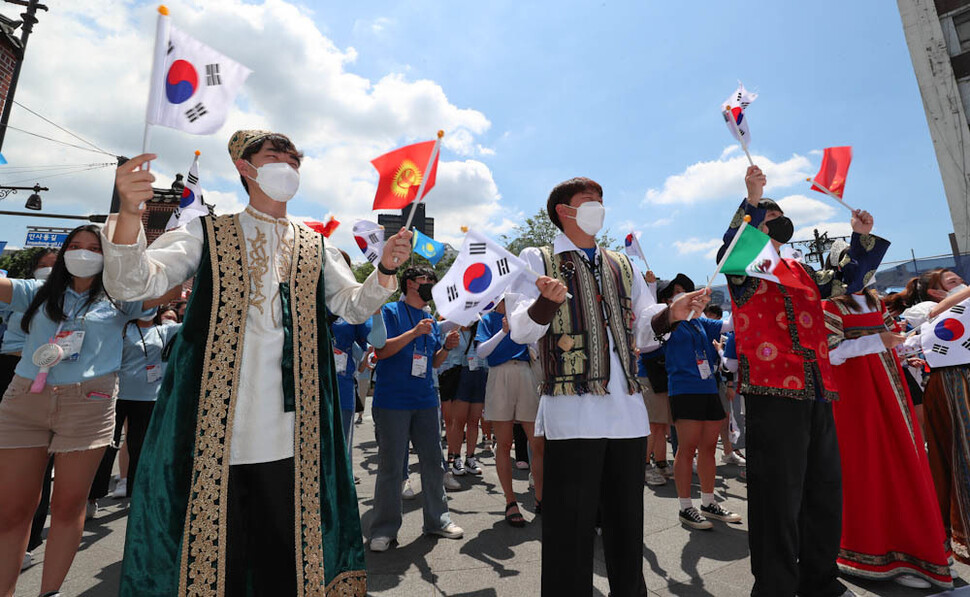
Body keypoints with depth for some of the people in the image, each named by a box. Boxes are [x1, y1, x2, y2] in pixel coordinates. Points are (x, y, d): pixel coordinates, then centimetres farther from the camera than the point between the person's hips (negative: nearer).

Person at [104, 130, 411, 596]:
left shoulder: (315, 247, 15)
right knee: (210, 548, 5)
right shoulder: (208, 234, 9)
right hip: (214, 423, -1)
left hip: (291, 426, 2)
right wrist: (130, 213, -21)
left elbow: (354, 306, 11)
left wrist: (386, 270, -9)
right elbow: (132, 284, -2)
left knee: (287, 546, 8)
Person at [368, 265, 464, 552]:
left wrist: (447, 347, -1)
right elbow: (381, 350, -13)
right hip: (392, 401, -6)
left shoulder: (430, 320, 16)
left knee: (433, 462, 10)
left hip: (425, 401, 6)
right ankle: (384, 529, 17)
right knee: (391, 467, 2)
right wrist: (414, 332, -19)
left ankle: (437, 520, 26)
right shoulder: (390, 311, -2)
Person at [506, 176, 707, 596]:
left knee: (627, 525, 18)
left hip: (628, 411, 6)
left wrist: (672, 313, 0)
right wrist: (548, 301, -27)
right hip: (572, 412, -5)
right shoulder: (537, 259, 3)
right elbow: (520, 331, -8)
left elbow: (642, 332, 19)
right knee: (571, 528, 3)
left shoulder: (622, 266, 20)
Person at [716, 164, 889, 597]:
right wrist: (753, 201, -26)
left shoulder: (800, 271, 22)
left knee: (826, 490, 15)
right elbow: (731, 249, -20)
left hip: (817, 391, 8)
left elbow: (849, 280, 30)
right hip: (772, 391, -7)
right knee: (779, 496, -3)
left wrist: (861, 237, 20)